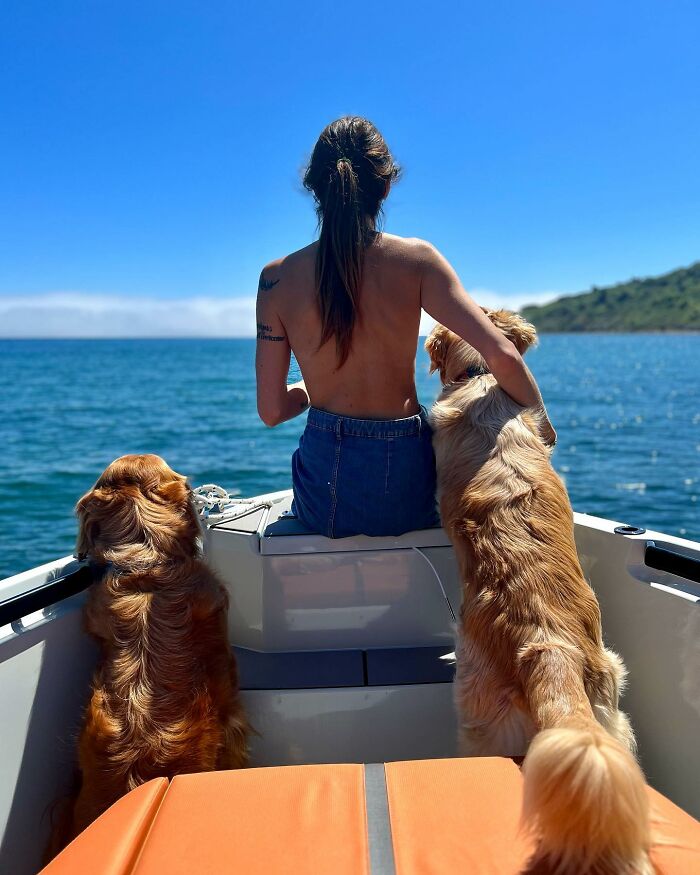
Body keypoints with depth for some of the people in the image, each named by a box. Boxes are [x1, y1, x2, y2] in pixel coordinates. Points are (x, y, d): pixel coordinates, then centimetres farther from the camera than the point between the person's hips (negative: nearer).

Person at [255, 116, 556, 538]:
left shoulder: (277, 277, -7)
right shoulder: (416, 259, -10)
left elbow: (272, 410, -4)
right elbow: (504, 356, -15)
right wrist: (542, 425, 3)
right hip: (408, 495, -1)